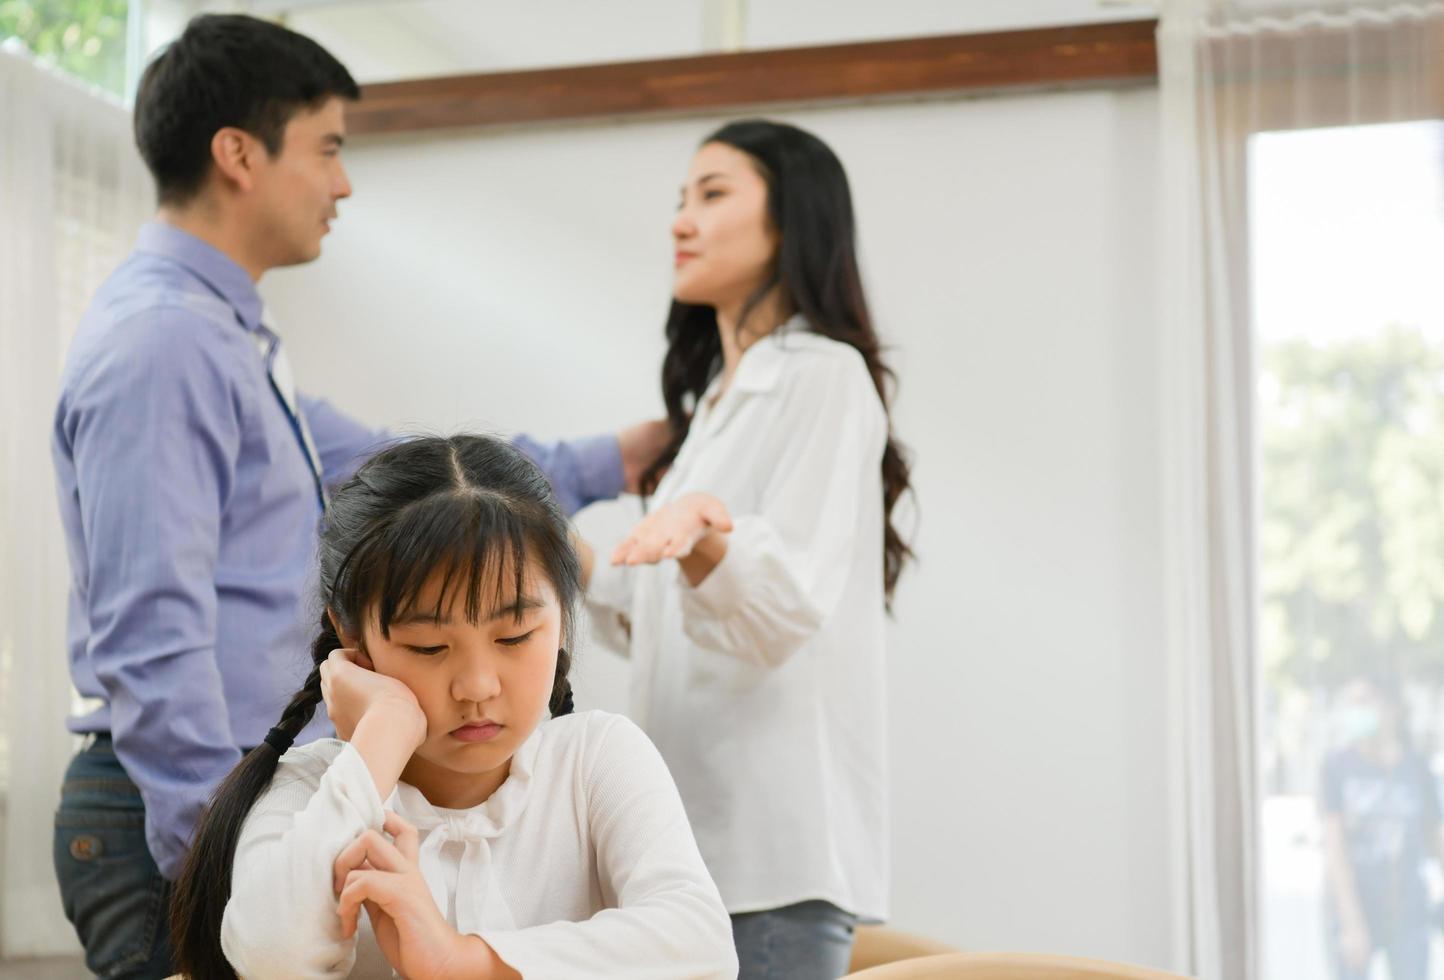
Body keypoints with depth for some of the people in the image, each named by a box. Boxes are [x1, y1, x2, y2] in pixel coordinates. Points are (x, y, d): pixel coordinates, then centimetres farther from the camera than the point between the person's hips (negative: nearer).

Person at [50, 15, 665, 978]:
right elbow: (152, 640, -21)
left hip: (234, 799, 10)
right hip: (178, 822, -10)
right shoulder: (160, 343, -16)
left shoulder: (232, 338, 16)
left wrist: (611, 462, 25)